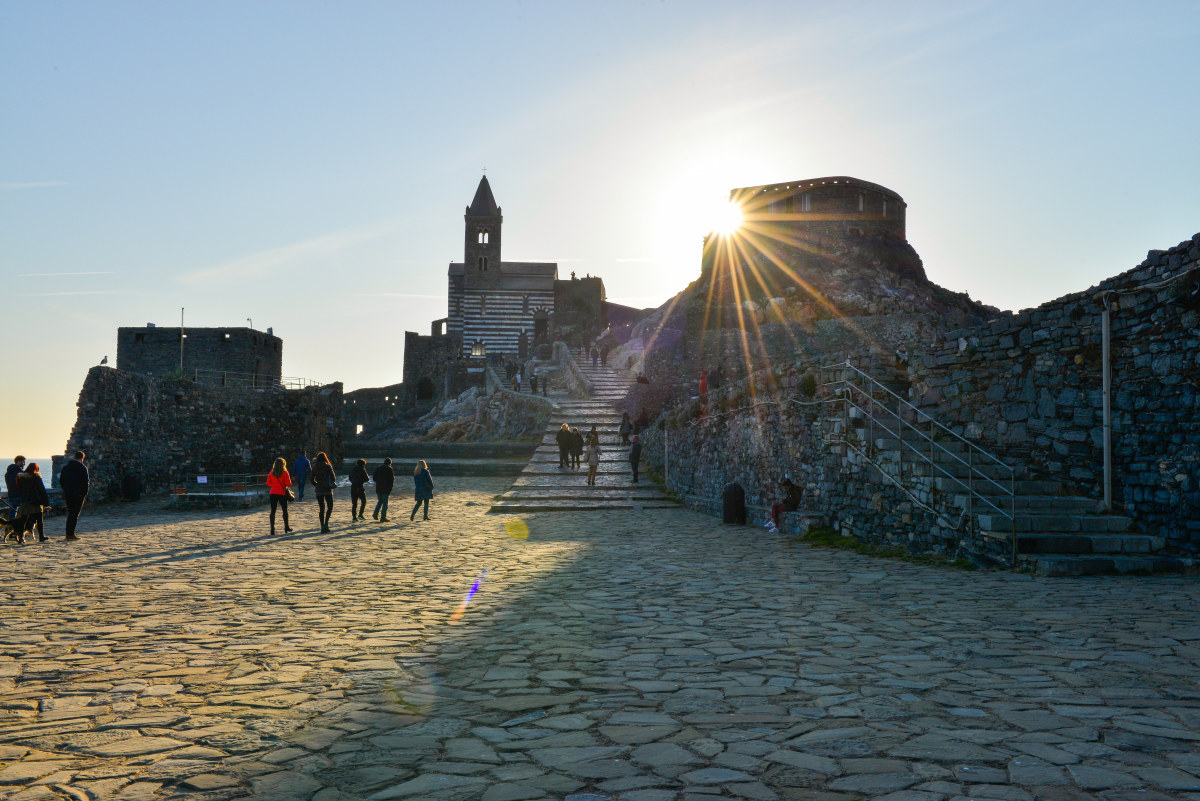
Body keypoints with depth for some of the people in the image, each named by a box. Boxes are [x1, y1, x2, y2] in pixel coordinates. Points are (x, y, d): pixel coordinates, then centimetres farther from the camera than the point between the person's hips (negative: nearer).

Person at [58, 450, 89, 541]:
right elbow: (85, 483, -10)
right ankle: (71, 534, -6)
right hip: (78, 494, -5)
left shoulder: (65, 467, 10)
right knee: (75, 514, -2)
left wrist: (65, 490, 18)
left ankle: (68, 534, 14)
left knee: (70, 513, 16)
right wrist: (85, 493, 0)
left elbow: (61, 481, 12)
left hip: (67, 494, 5)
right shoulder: (83, 468, -7)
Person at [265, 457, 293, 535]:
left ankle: (272, 530, -4)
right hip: (282, 493, -2)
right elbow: (288, 484, -10)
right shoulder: (285, 473, -8)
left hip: (273, 493, 2)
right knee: (285, 510, 13)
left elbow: (268, 483, 7)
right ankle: (286, 528, 21)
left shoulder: (271, 473, 1)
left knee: (273, 511, 3)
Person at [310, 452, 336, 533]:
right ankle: (326, 523, -12)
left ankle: (322, 527, 7)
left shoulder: (314, 468, 2)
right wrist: (333, 483, 15)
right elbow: (333, 477, -5)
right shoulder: (328, 466, -7)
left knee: (321, 508, 9)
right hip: (327, 490, -3)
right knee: (330, 506, 6)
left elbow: (312, 480, 5)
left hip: (319, 490, 3)